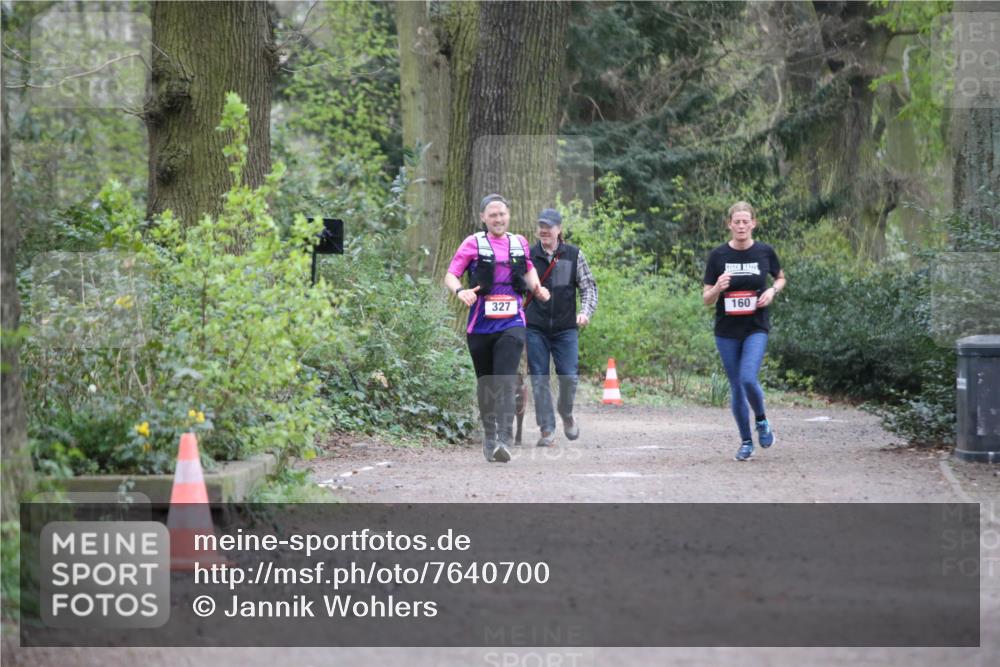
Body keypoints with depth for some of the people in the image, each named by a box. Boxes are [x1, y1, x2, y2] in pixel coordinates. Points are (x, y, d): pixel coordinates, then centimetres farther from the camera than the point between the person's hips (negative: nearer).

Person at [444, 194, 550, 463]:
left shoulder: (519, 243, 11)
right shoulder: (474, 244, 2)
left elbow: (528, 270, 29)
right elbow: (451, 275, -1)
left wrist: (537, 288, 9)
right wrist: (460, 291, -22)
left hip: (511, 323, 0)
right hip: (481, 325, 0)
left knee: (506, 381, -16)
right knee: (486, 383, 12)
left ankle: (505, 440, -26)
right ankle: (489, 435, 29)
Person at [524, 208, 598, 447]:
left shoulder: (573, 255, 4)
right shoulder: (528, 256, 4)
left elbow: (588, 286, 5)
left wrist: (586, 311, -11)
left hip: (566, 328, 0)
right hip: (535, 329, 0)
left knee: (569, 376, -5)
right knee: (539, 379, -3)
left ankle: (567, 415, 25)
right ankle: (547, 431, 2)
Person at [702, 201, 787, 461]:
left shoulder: (764, 252, -2)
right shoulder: (719, 255, -3)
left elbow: (780, 278, 17)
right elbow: (707, 299, 1)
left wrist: (772, 291, -5)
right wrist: (718, 288, -21)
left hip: (756, 328, -1)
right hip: (727, 330, 1)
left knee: (748, 379, -20)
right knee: (736, 388, 6)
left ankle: (761, 421, 9)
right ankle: (746, 442, 22)